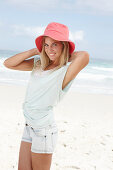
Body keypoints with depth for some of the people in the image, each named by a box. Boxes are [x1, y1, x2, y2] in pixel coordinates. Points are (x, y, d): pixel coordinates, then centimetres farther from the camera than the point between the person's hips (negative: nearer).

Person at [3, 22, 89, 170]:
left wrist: (66, 56, -11)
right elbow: (8, 63, 6)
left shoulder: (66, 70, -14)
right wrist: (35, 51, -1)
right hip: (29, 126, 6)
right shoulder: (38, 64, 7)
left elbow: (84, 56, -33)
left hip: (44, 129, -6)